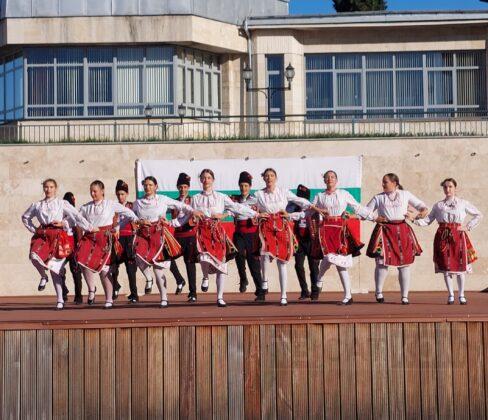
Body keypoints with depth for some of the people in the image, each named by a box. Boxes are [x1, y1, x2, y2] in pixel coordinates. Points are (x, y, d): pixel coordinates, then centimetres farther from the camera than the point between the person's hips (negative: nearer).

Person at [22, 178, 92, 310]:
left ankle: (60, 300, 5)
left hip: (58, 236, -2)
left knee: (54, 268, -5)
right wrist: (33, 229, 13)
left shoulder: (62, 203, 4)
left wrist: (90, 228, -4)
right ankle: (43, 276, 5)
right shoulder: (37, 205, 14)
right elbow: (25, 217, 27)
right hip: (42, 235, 3)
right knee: (34, 256, -27)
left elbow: (77, 216, 1)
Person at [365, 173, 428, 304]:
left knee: (404, 264, 2)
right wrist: (374, 219, -6)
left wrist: (424, 210, -4)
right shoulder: (378, 197, 11)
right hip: (384, 230, -1)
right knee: (382, 262, -11)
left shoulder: (405, 194, 12)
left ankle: (405, 296, 8)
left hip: (402, 231, 1)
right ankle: (379, 292, 3)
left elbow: (419, 204, 18)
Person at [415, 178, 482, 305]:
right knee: (446, 266, 1)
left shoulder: (463, 203, 6)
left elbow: (478, 215, 11)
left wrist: (468, 227, 2)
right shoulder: (438, 205, 10)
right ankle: (451, 295, 11)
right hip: (443, 236, 1)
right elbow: (427, 220, 6)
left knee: (460, 265, -1)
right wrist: (414, 219, -9)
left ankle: (461, 295, 10)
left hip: (458, 236, -1)